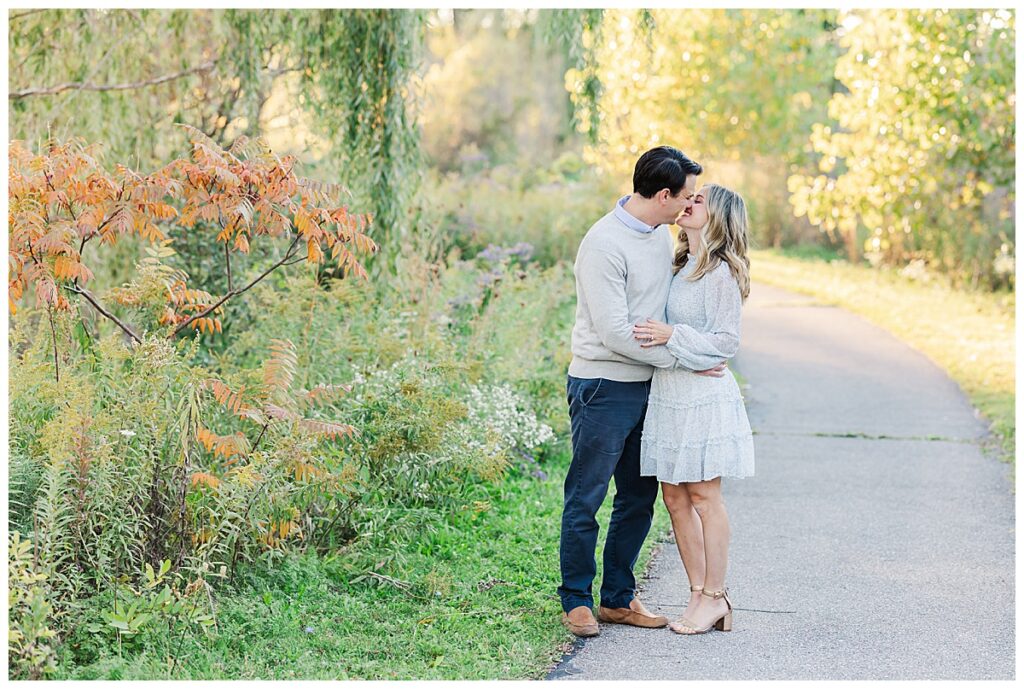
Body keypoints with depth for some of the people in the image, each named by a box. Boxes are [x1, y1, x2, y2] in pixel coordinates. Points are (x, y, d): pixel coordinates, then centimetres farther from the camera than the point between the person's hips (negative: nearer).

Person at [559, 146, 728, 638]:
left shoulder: (660, 234, 9)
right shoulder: (604, 244, -18)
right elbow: (615, 333, -21)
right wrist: (685, 360, -16)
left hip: (646, 388, 8)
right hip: (603, 388, -8)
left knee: (639, 498, 12)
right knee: (586, 500, 2)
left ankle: (619, 598, 23)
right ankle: (576, 600, 13)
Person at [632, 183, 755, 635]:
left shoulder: (721, 274, -11)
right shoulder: (680, 267, 14)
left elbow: (726, 343, -13)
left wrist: (671, 336, -20)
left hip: (704, 394, -8)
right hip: (669, 393, 8)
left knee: (704, 495, -3)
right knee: (674, 496, 8)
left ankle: (715, 597, 6)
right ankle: (699, 594, 15)